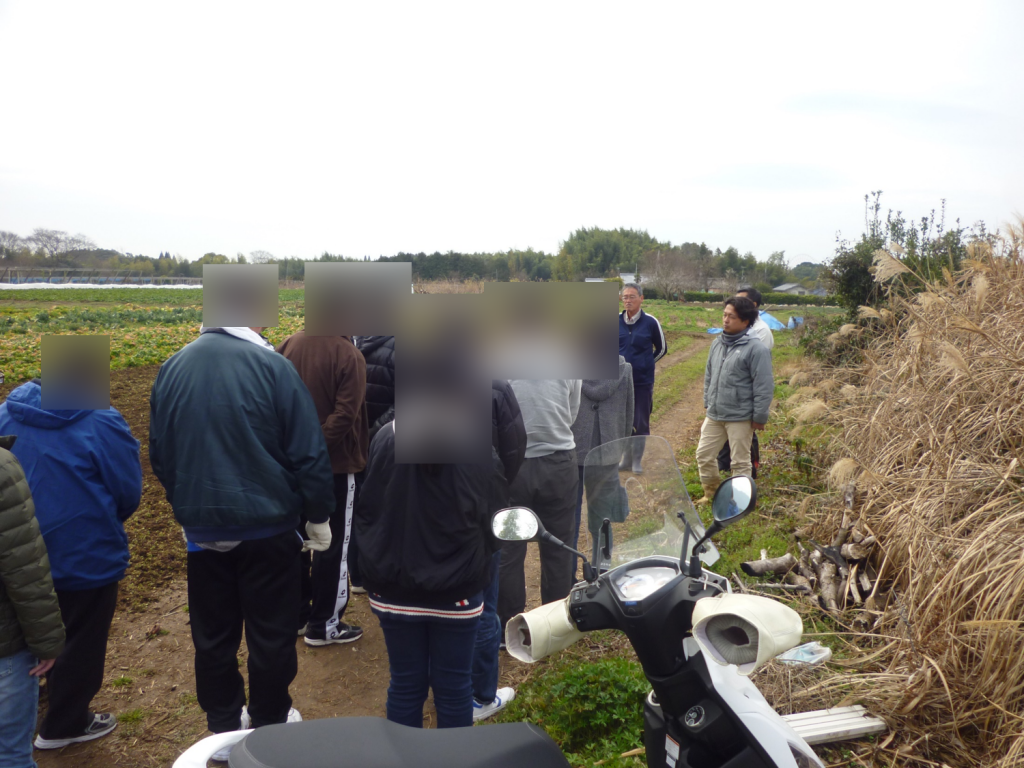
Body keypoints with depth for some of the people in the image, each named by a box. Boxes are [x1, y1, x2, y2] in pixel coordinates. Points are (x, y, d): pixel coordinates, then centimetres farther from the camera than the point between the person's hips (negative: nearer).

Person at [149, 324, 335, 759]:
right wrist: (319, 517, 0)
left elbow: (158, 452, 10)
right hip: (267, 527, -4)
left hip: (202, 530, 4)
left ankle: (224, 728, 30)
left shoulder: (172, 368, 0)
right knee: (271, 633, 12)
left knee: (213, 635, 17)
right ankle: (270, 724, 26)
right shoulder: (272, 366, -16)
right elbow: (309, 453, -13)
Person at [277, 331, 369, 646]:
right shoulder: (348, 354, -19)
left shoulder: (288, 345, -1)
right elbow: (344, 416, -24)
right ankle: (323, 625, 18)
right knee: (332, 546, 8)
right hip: (335, 463, -6)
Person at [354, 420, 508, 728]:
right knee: (453, 686, 14)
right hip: (456, 589, -2)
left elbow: (365, 511, 1)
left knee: (405, 684, 16)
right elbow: (495, 521, -6)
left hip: (394, 587, 2)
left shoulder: (385, 438, -9)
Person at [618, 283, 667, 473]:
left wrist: (645, 364, 7)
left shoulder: (650, 322, -5)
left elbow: (661, 348, 8)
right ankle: (626, 458, 22)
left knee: (641, 423, 4)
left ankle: (637, 460, 17)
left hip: (643, 381, -2)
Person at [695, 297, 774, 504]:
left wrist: (760, 417, -14)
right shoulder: (718, 343, 7)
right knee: (704, 454, 13)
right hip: (714, 415, 7)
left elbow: (763, 386, -15)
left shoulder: (755, 348, -15)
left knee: (740, 462, 7)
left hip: (740, 417, -7)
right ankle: (712, 492, 32)